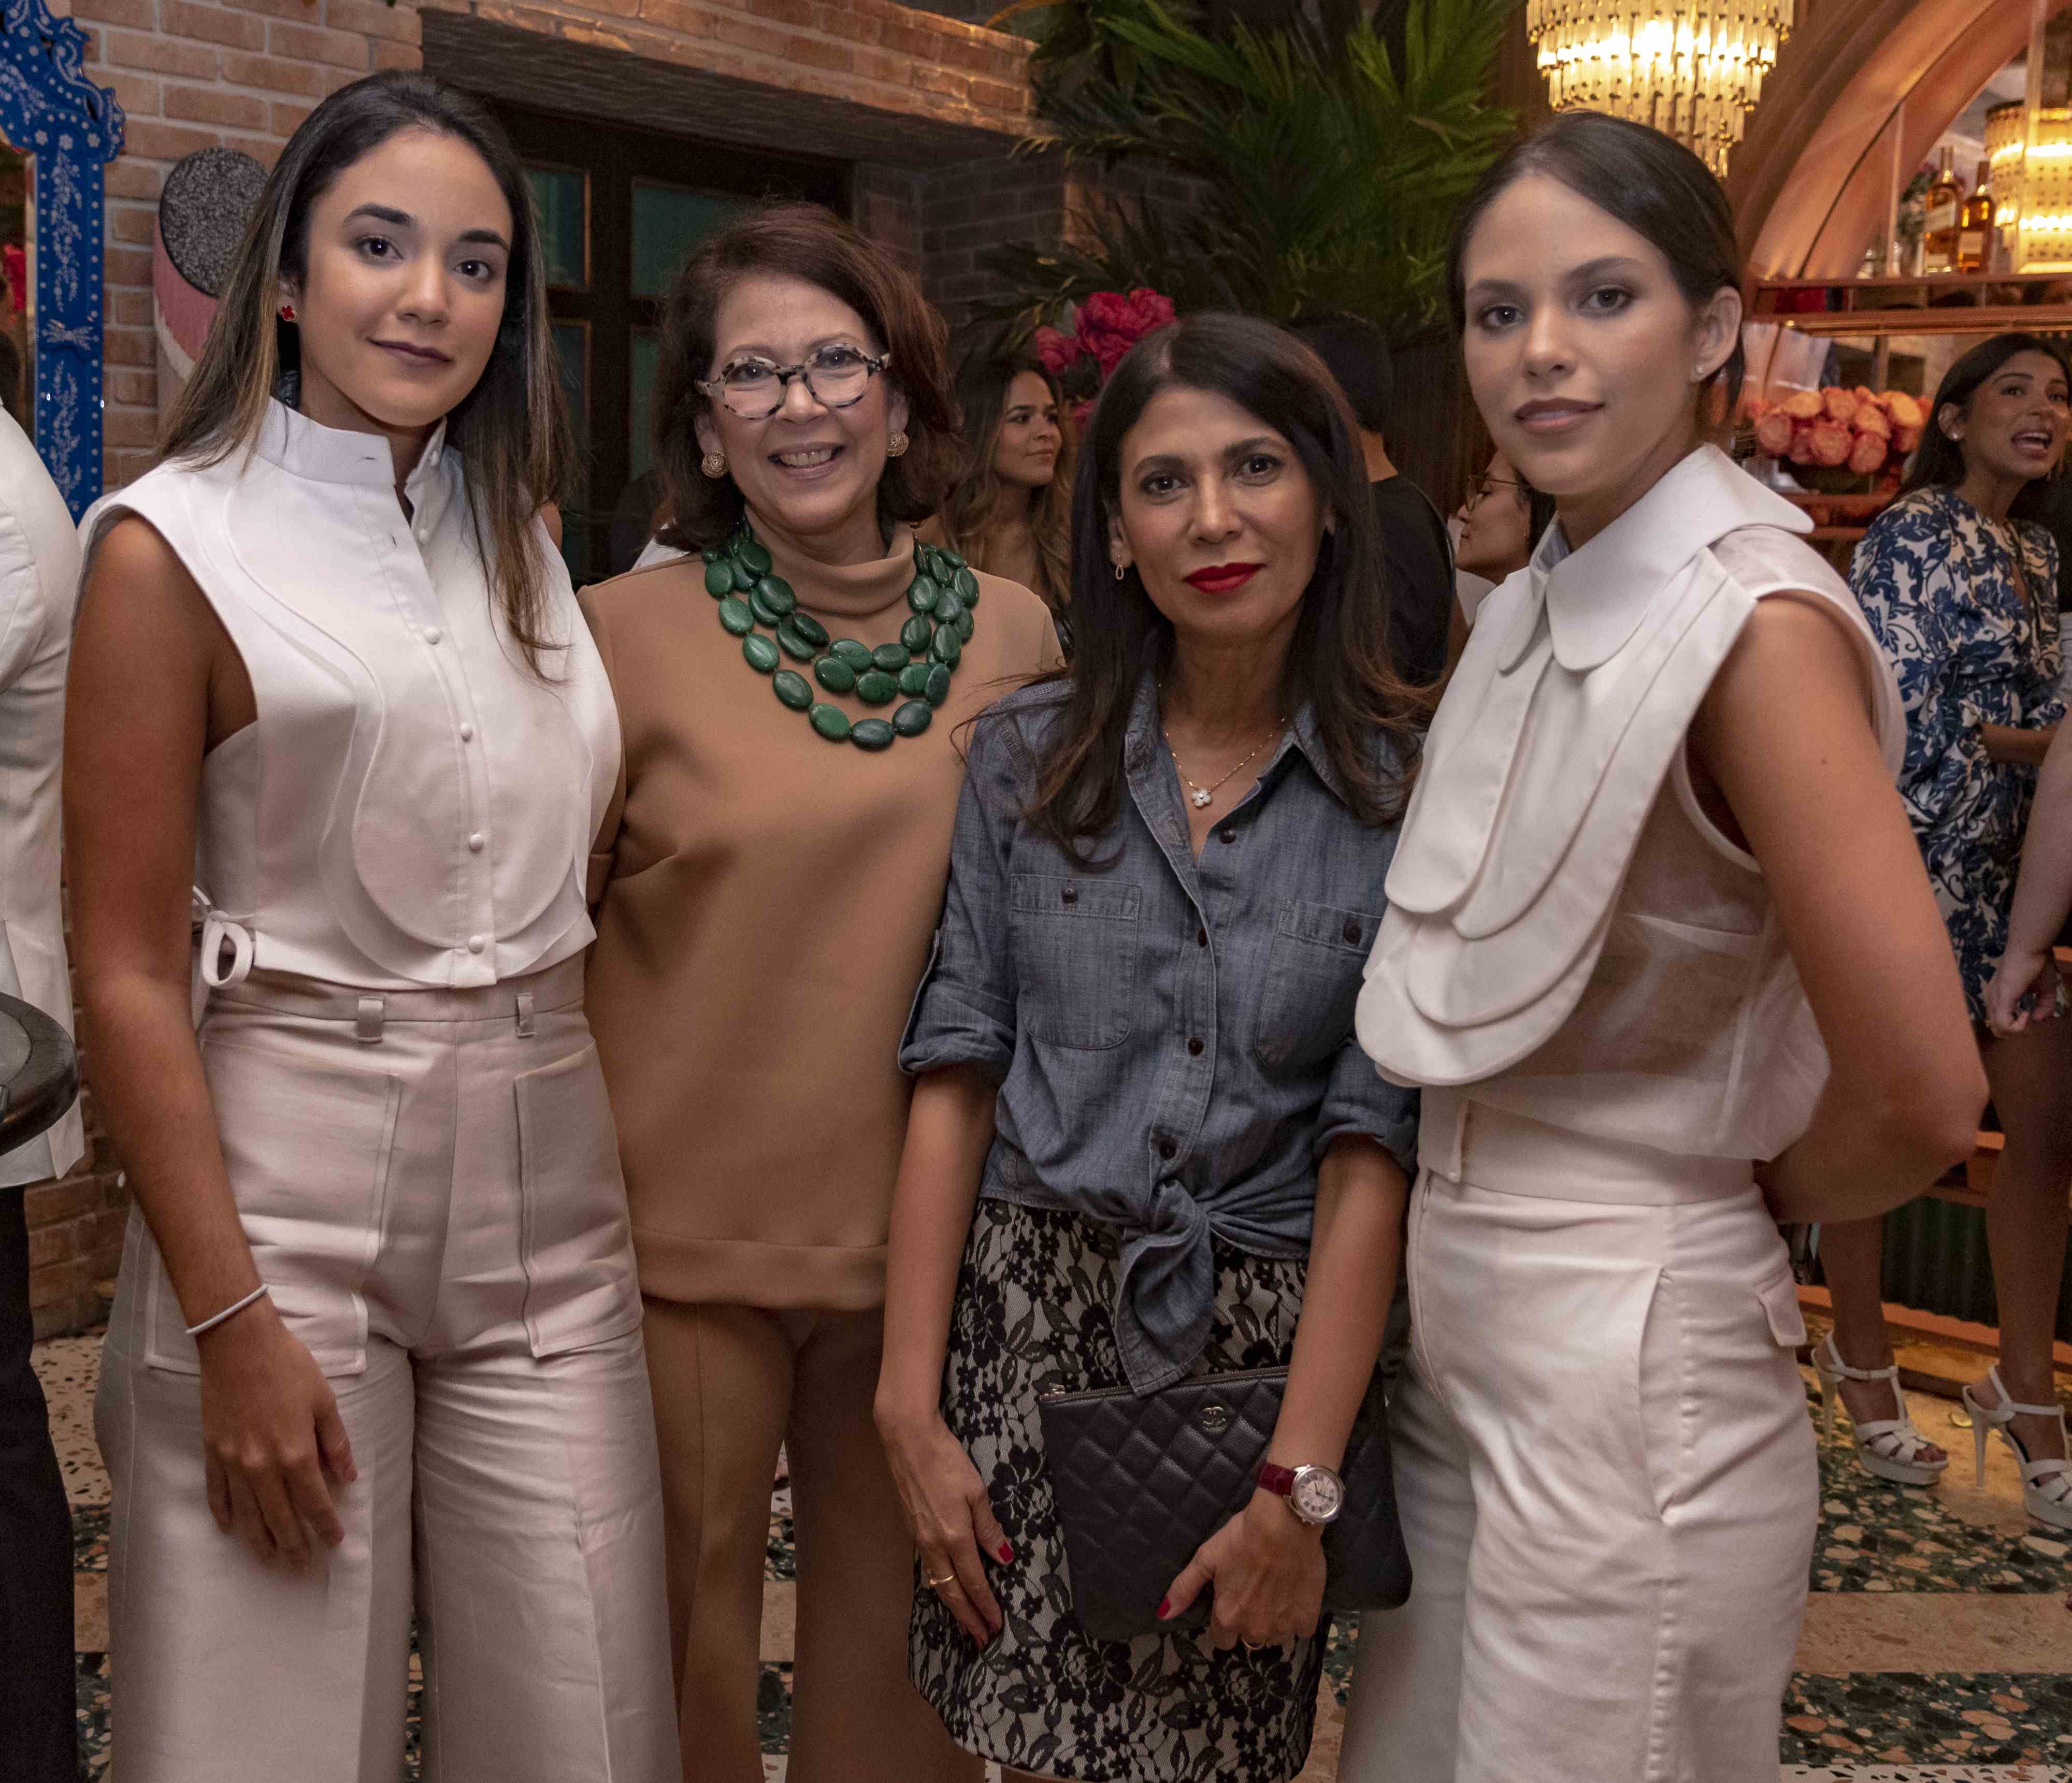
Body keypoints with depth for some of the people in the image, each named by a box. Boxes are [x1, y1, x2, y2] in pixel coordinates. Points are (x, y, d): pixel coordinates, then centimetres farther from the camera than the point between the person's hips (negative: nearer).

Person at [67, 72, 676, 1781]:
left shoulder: (524, 537, 11)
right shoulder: (175, 545, -5)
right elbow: (126, 972, -8)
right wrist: (231, 1323, -13)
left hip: (552, 1194, 5)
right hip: (291, 1181, -4)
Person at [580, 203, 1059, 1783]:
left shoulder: (1016, 637, 1)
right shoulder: (629, 630, -6)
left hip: (920, 1222, 3)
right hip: (685, 1228, -2)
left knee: (898, 1625, 15)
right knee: (685, 1624, 11)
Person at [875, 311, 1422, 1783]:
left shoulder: (1412, 794, -6)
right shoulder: (1027, 755, 0)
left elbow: (1372, 1152, -9)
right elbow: (956, 1081, -1)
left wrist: (1301, 1487, -13)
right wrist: (912, 1403, -5)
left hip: (1267, 1339, -1)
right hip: (1028, 1315, 1)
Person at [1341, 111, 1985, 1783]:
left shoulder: (1758, 623, -20)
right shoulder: (1533, 608, 5)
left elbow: (1920, 1097, -24)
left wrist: (1754, 1203, -6)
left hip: (1628, 1351, -8)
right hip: (1453, 1316, 8)